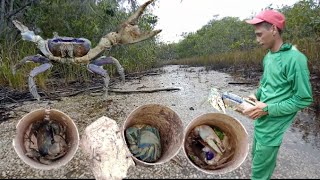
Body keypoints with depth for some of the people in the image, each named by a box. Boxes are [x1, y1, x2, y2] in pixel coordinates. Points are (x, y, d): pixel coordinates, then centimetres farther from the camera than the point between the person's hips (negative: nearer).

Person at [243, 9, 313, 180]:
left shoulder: (295, 59, -18)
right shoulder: (268, 56, 7)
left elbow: (304, 99, -16)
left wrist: (268, 109, -20)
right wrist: (256, 96, 3)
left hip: (273, 125, -8)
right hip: (260, 120, 8)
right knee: (258, 157, 23)